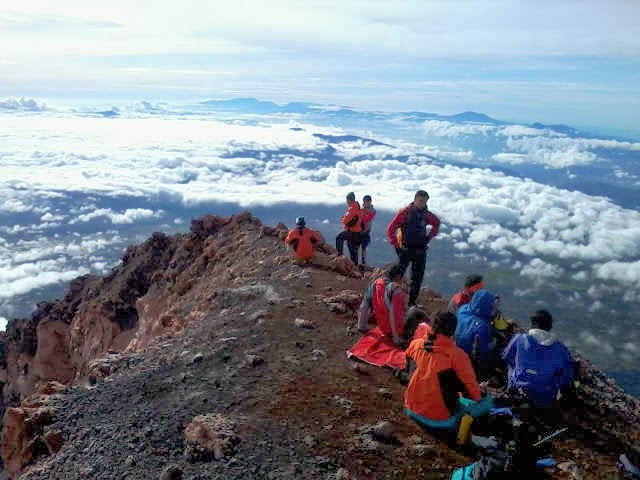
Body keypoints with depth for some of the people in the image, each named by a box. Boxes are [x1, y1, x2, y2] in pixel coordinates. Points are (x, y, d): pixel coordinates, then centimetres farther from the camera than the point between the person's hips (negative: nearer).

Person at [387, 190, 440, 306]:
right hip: (406, 249, -5)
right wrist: (396, 244, -10)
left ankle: (412, 301, 19)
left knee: (418, 277, 8)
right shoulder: (405, 212, -9)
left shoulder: (426, 214, 5)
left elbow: (437, 223, 25)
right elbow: (391, 229, -9)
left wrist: (429, 236, 15)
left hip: (420, 250, 5)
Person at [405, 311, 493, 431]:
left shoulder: (415, 344, -8)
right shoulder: (457, 355, -22)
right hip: (440, 419, -4)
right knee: (487, 401, 9)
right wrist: (479, 398, 9)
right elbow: (471, 384, -12)